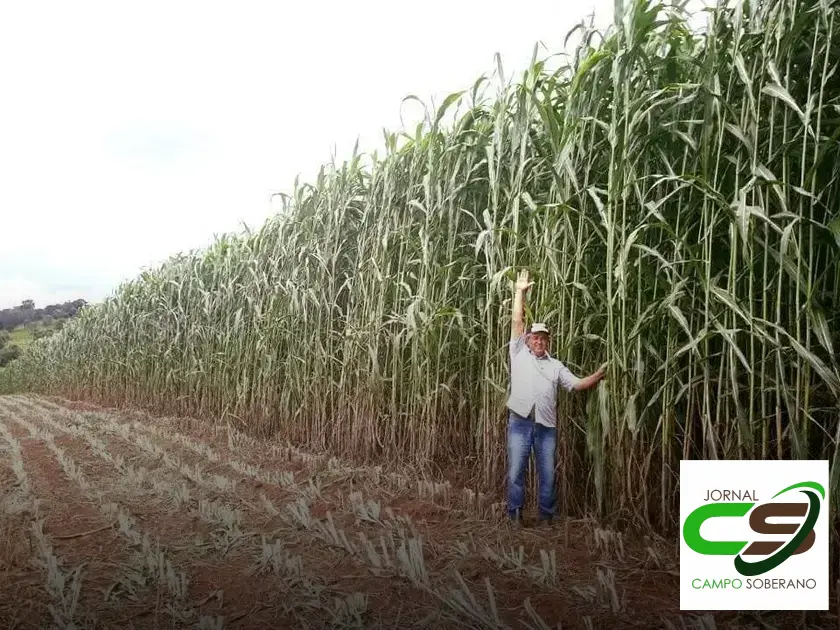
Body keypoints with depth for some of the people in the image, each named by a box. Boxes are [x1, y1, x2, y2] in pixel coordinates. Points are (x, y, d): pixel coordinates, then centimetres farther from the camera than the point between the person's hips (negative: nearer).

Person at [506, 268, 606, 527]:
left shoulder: (556, 365, 17)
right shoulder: (519, 353, 9)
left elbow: (576, 384, 9)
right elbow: (517, 321, 6)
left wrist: (597, 376, -7)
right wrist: (520, 291, 6)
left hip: (546, 425, 2)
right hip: (520, 421, -2)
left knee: (547, 472, 7)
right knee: (516, 470, 2)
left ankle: (546, 514, 20)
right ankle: (515, 512, 16)